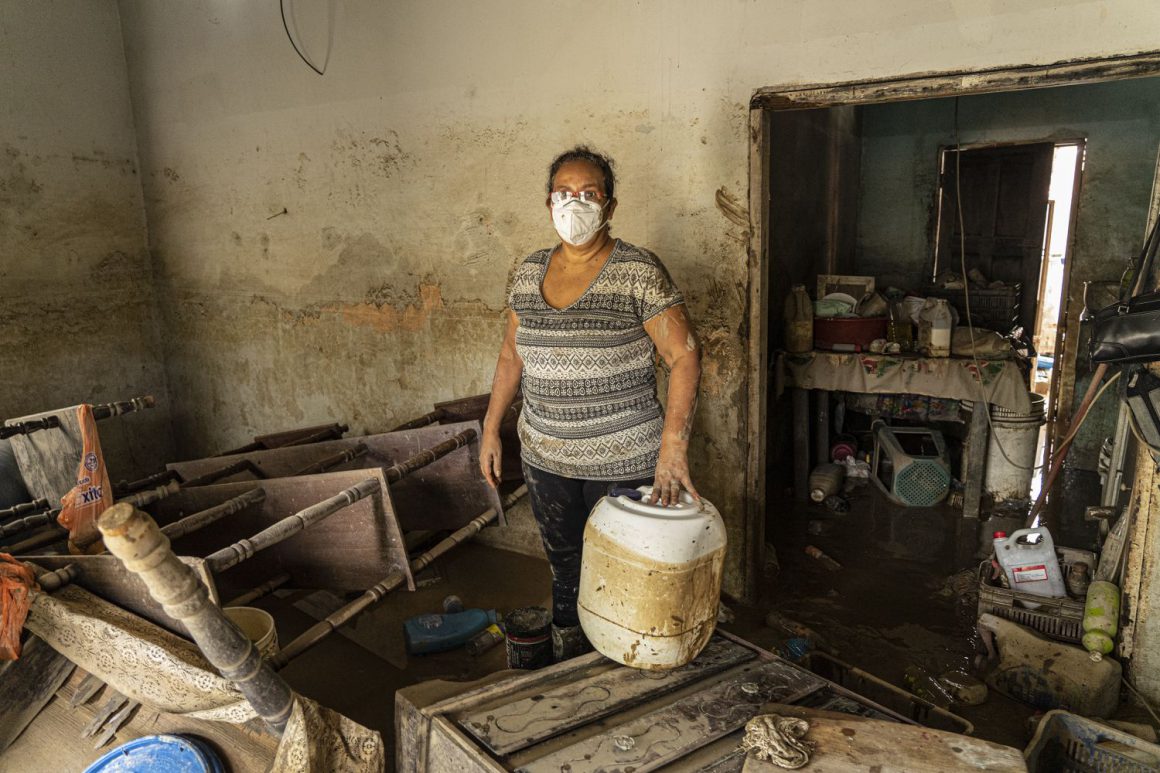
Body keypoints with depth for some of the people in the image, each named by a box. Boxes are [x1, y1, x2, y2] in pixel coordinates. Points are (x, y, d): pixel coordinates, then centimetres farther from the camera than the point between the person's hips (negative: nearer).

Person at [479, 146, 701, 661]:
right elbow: (512, 355, 14)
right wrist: (491, 429, 11)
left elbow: (685, 355, -15)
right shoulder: (529, 272, 5)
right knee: (565, 572, 18)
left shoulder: (638, 272, -11)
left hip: (623, 462, -4)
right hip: (545, 459, 5)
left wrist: (673, 447, -24)